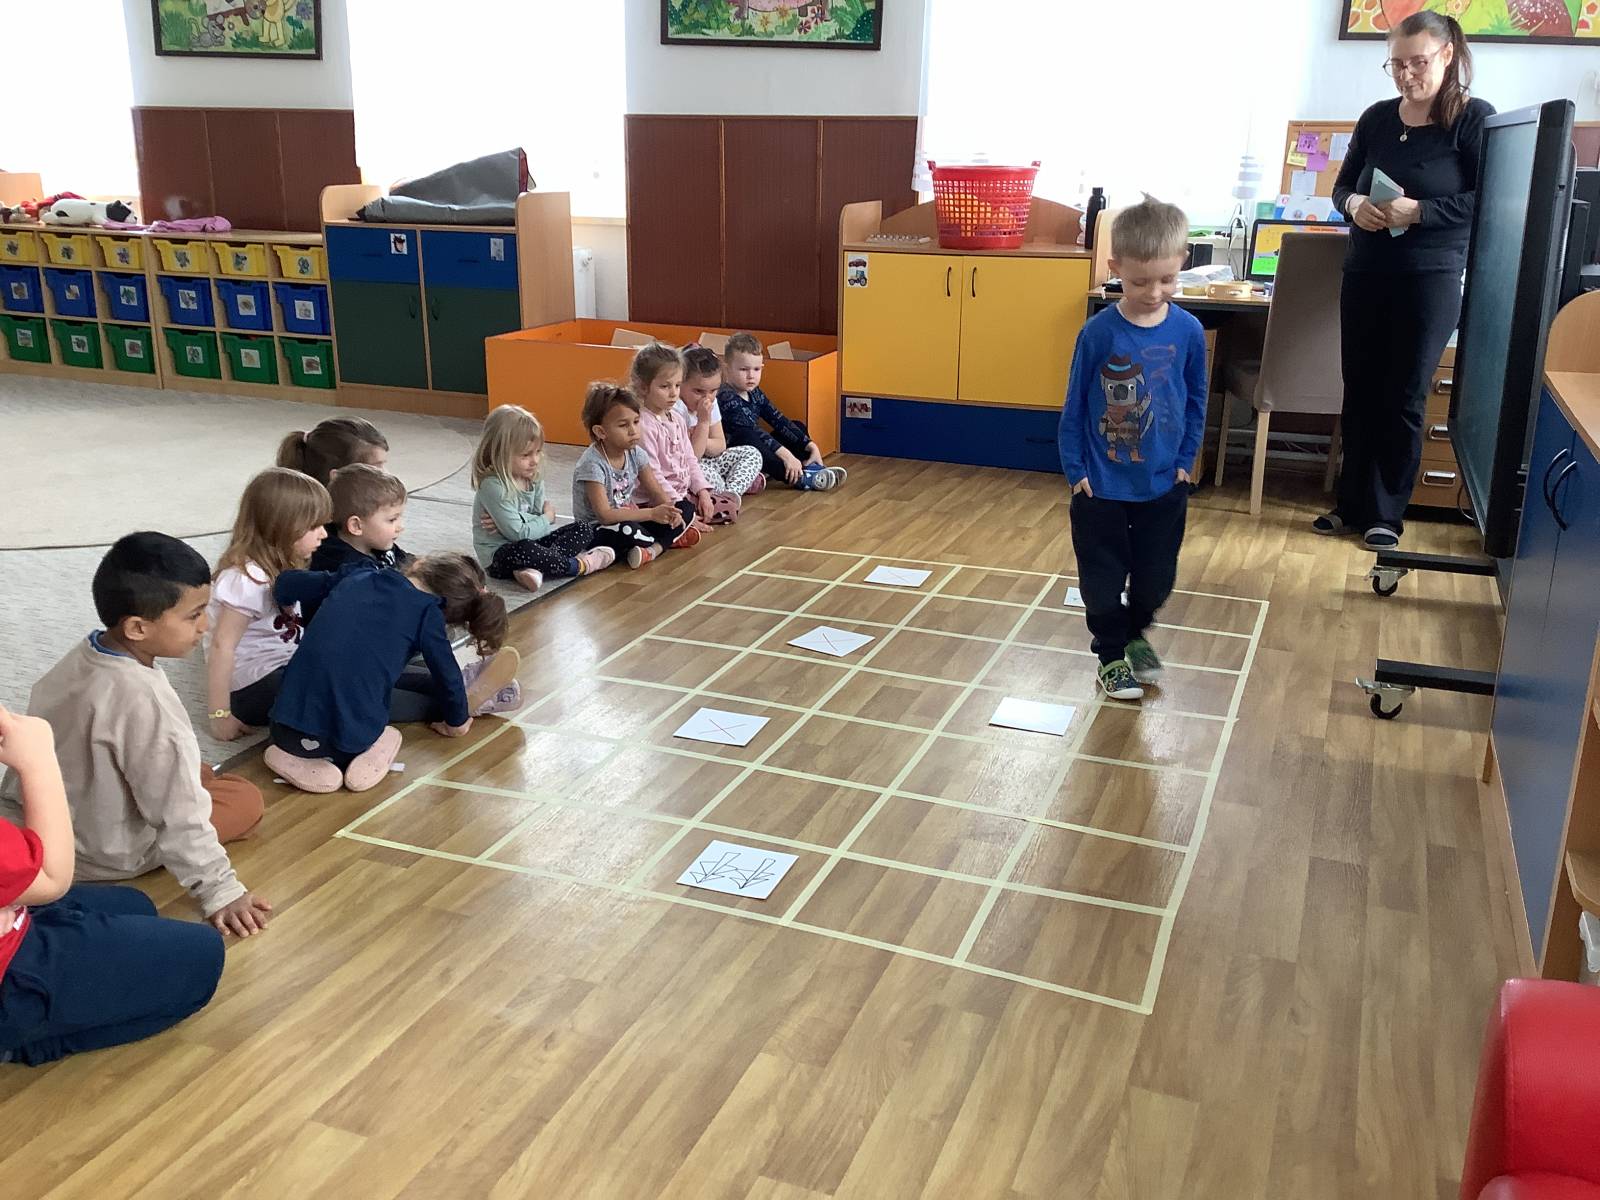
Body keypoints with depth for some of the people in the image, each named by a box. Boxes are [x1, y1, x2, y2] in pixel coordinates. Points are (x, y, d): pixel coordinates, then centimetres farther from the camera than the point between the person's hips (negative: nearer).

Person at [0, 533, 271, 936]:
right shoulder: (145, 701, -32)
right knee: (246, 798, 6)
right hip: (108, 854, -8)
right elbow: (179, 814, -28)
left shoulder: (81, 655, -7)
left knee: (194, 771, 23)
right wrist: (219, 892, -20)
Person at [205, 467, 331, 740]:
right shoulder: (247, 578, -21)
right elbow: (221, 646, -22)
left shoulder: (280, 567, 7)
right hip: (254, 685, -10)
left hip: (286, 668, 10)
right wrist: (221, 716, -20)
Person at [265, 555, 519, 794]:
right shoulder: (428, 612, -2)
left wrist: (287, 603, 42)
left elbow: (285, 584, 18)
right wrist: (458, 721, 27)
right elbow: (447, 674, 7)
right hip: (349, 744, -5)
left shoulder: (359, 576, 10)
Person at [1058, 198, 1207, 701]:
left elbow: (1196, 402, 4)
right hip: (1101, 486, -2)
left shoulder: (1188, 331, -8)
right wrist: (1075, 469, -7)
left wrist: (1186, 461, 0)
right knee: (1103, 577, 9)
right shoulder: (1098, 333, -14)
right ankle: (1111, 654, 30)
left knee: (1156, 578, 15)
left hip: (1164, 486, 2)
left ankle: (1134, 633, 44)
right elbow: (1074, 406, -7)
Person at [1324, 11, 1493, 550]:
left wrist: (1418, 211, -23)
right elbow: (1342, 186, 11)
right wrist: (1355, 205, -11)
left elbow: (1488, 201, -13)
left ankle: (1387, 514, 14)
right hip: (1365, 275, 5)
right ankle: (1353, 504, 22)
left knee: (1403, 400, 3)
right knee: (1359, 393, 10)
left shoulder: (1475, 118, -6)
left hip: (1431, 281, -4)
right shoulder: (1377, 117, 6)